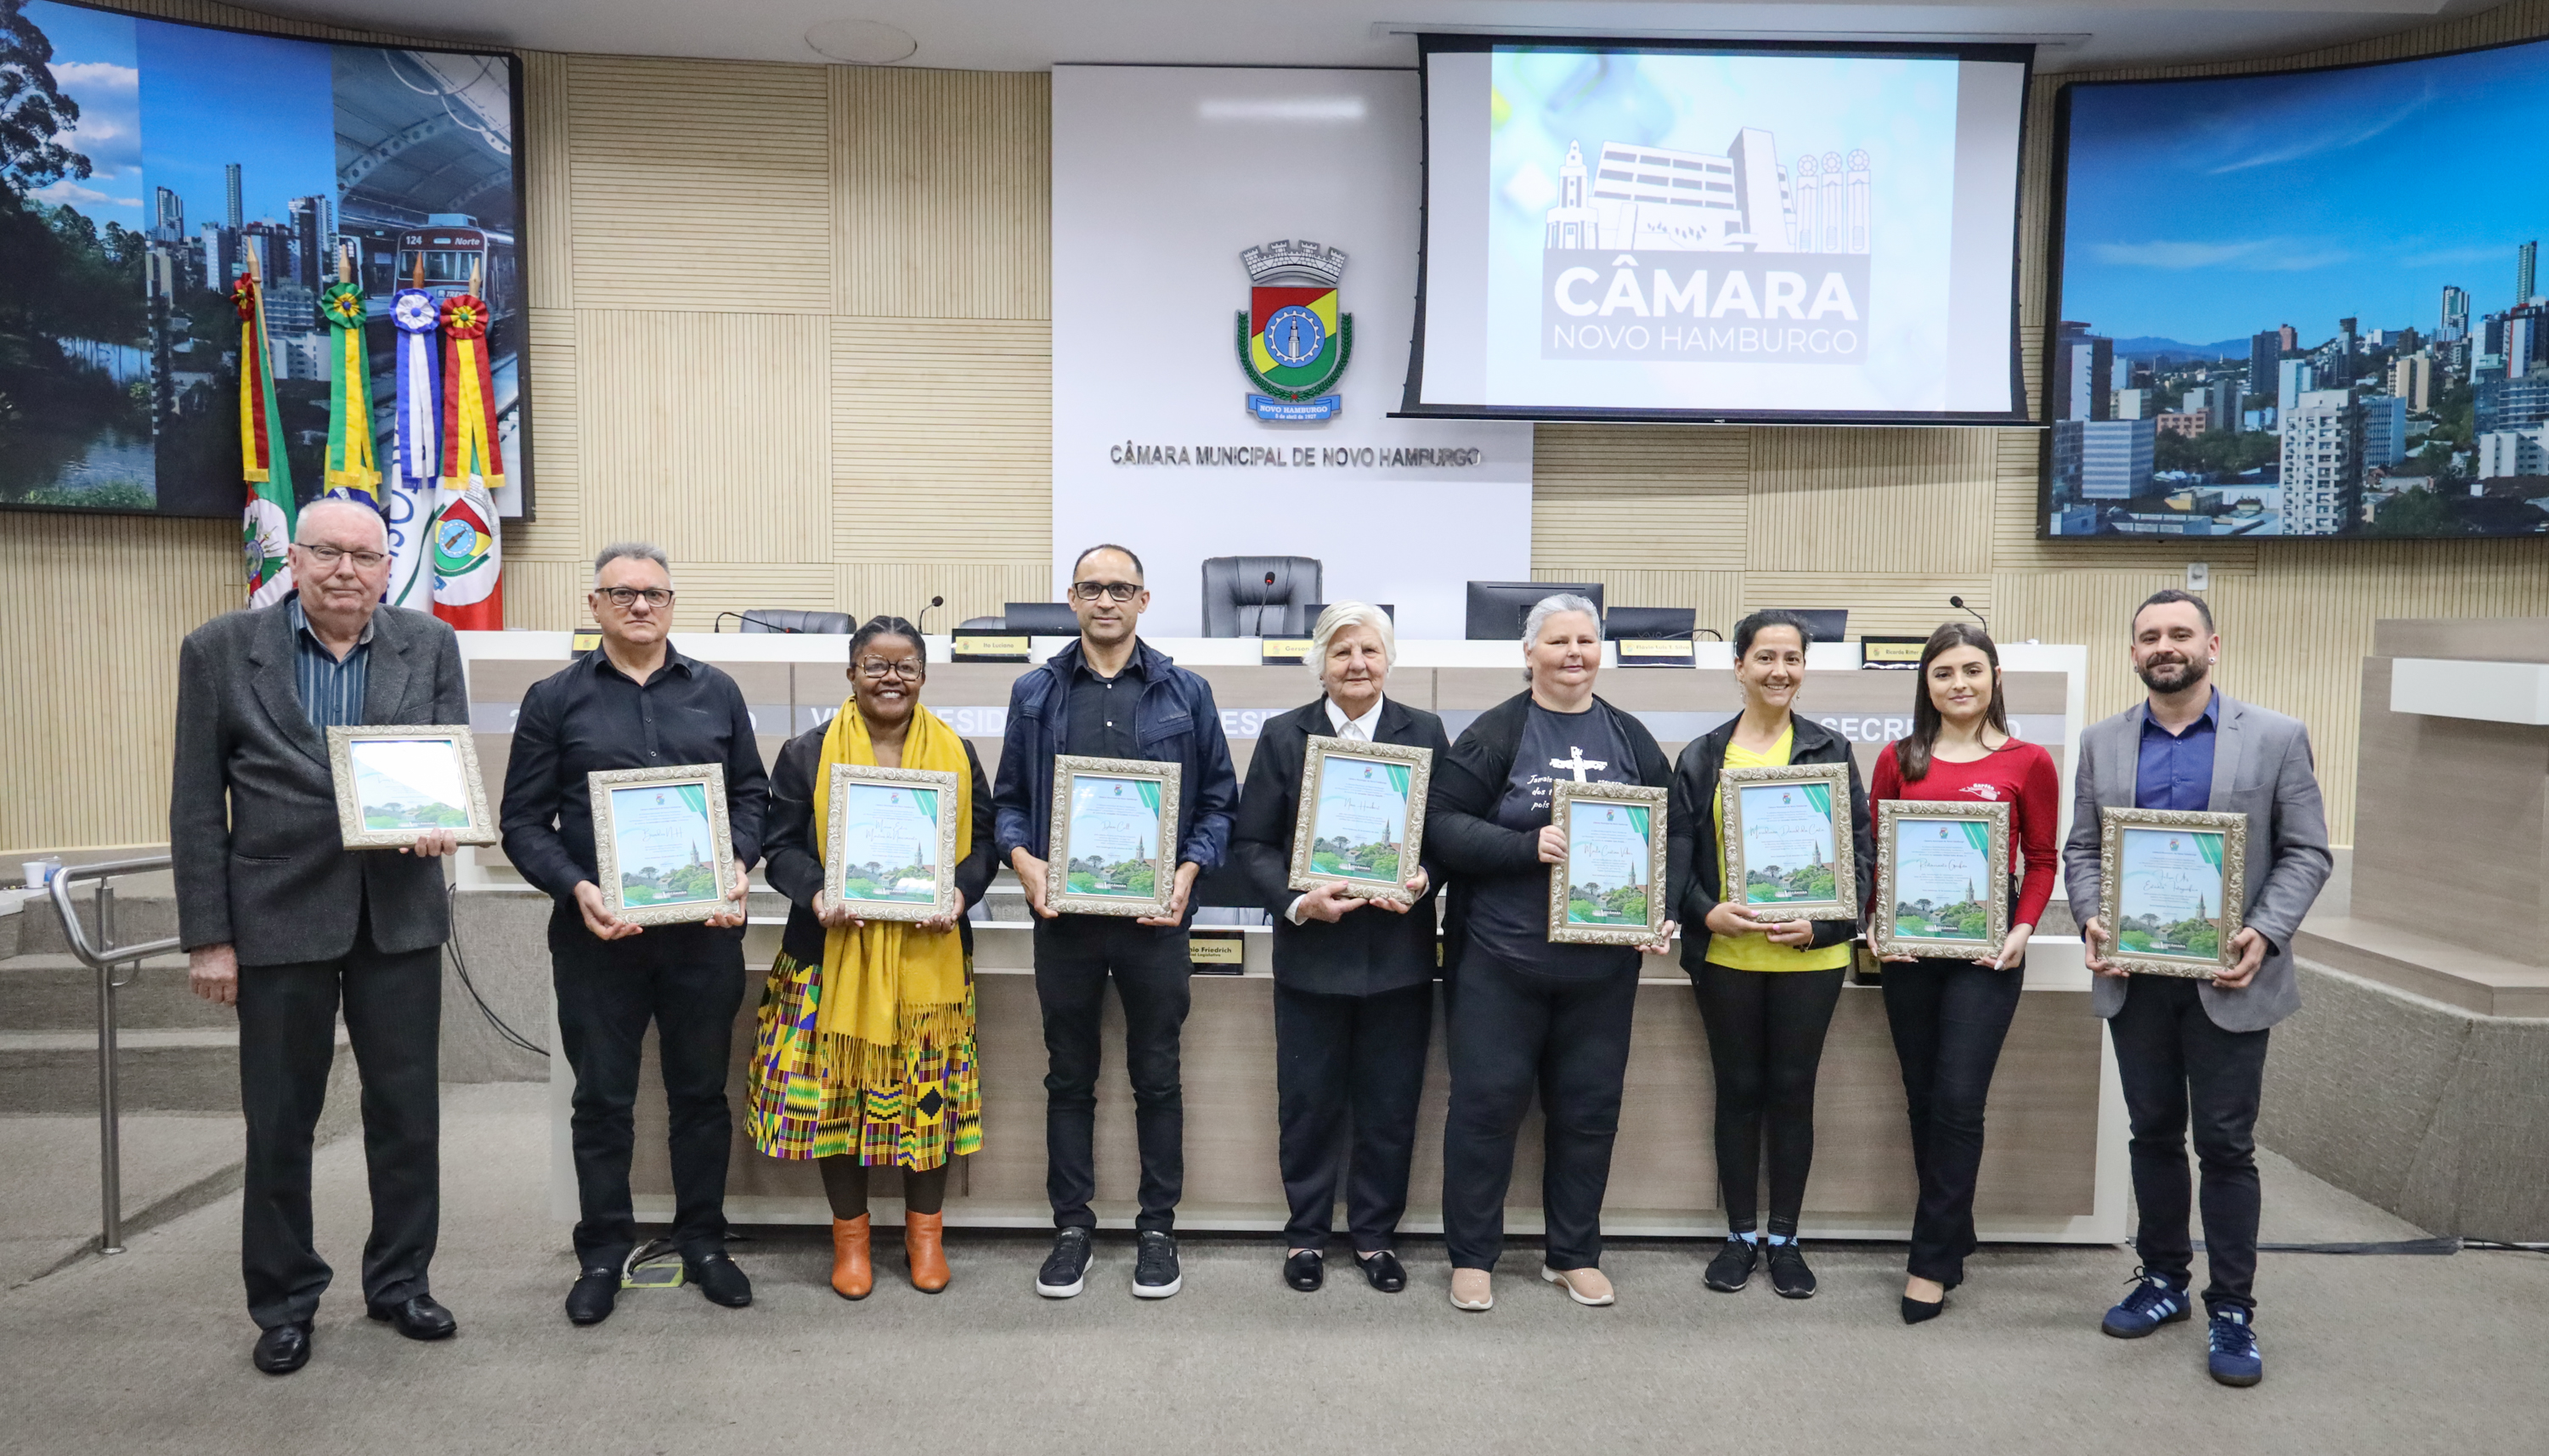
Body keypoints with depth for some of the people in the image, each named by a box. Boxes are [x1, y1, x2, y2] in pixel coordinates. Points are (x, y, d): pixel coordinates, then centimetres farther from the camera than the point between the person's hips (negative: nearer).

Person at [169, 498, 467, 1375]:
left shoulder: (429, 647, 3)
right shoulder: (219, 651, -2)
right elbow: (198, 808, -2)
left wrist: (442, 820, -18)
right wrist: (207, 937, -5)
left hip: (399, 915, 2)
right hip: (279, 918, -1)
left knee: (407, 1109, 10)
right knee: (279, 1122, 10)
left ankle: (399, 1282, 27)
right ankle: (284, 1303, 26)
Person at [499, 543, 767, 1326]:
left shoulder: (717, 693, 8)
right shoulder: (554, 700, 3)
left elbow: (751, 792, 11)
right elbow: (525, 821, 0)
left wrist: (739, 865, -7)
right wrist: (576, 889, -15)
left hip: (703, 929, 2)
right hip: (598, 931, -1)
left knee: (702, 1090, 11)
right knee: (602, 1098, 8)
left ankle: (703, 1242, 25)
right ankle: (602, 1253, 22)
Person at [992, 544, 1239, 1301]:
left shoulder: (1186, 693, 3)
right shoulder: (1035, 693, 6)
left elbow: (1218, 798, 5)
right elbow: (1009, 798, 8)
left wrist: (1189, 870, -10)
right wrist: (1022, 859, -10)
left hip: (1153, 917, -1)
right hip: (1063, 916, 1)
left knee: (1156, 1076, 8)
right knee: (1069, 1076, 11)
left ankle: (1158, 1228, 22)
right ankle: (1072, 1224, 24)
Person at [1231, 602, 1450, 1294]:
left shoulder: (1425, 733, 4)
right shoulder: (1283, 736, 2)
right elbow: (1252, 842, 0)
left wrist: (1423, 878, -16)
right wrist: (1297, 901, -16)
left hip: (1398, 953, 1)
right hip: (1311, 952, 0)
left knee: (1390, 1107, 9)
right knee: (1308, 1105, 9)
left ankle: (1375, 1233, 26)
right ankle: (1306, 1234, 26)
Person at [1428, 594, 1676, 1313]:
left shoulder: (1631, 740, 9)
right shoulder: (1494, 734, -3)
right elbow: (1444, 824, -9)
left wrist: (1661, 913, -4)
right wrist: (1528, 847, -21)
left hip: (1604, 961, 4)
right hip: (1502, 956, -4)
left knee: (1590, 1106, 11)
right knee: (1487, 1100, 2)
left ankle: (1574, 1254, 27)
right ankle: (1471, 1255, 17)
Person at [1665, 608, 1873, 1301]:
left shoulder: (1830, 751, 3)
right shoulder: (1701, 757, 5)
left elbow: (1859, 852, 1)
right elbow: (1680, 852, 3)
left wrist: (1820, 924, -11)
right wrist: (1706, 911, -14)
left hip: (1809, 956, 0)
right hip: (1726, 954, 1)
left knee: (1792, 1090, 7)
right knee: (1738, 1090, 9)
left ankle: (1785, 1238, 21)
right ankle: (1740, 1236, 22)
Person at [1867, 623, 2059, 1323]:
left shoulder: (2027, 762, 1)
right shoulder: (1898, 759, 6)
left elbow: (2041, 860, 4)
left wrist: (2023, 929, -8)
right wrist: (1880, 922, -4)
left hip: (1985, 948, -3)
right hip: (1910, 945, 3)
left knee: (1957, 1101, -5)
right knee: (1923, 1101, 10)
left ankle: (1933, 1262, 5)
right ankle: (1954, 1241, 26)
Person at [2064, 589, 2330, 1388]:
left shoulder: (2275, 737, -1)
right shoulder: (2102, 743, 7)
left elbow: (2306, 852, -2)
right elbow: (2081, 849, 8)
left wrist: (2264, 935, -16)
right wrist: (2093, 920, -10)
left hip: (2229, 979, -3)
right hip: (2133, 975, 3)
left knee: (2225, 1143, 2)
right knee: (2153, 1134, 13)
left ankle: (2232, 1309, 14)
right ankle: (2163, 1279, 28)